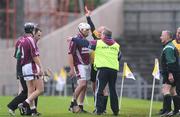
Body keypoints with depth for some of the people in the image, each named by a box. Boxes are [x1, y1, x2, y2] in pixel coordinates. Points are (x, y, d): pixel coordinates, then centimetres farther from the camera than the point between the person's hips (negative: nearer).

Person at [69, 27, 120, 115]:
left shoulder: (98, 43, 1)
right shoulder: (116, 45, 14)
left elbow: (85, 43, 8)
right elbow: (119, 57, 25)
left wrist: (73, 39, 19)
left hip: (103, 68, -4)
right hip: (114, 69, 4)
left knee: (99, 89, -1)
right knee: (112, 90, 12)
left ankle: (99, 110, -8)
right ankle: (115, 110, 13)